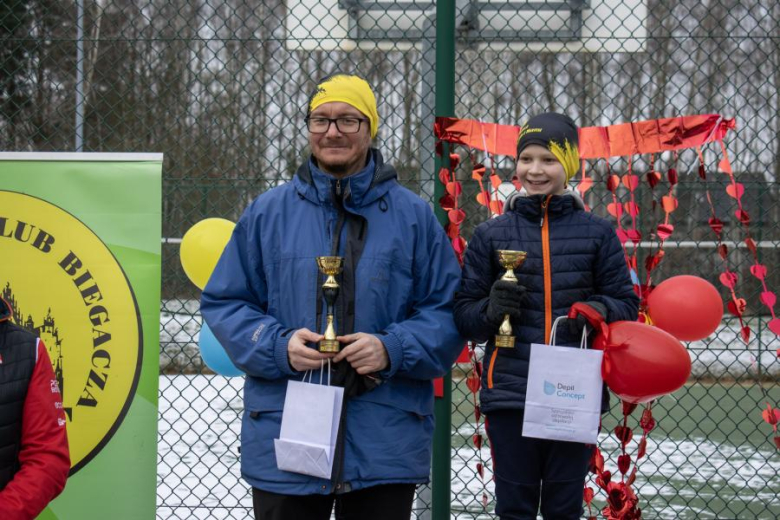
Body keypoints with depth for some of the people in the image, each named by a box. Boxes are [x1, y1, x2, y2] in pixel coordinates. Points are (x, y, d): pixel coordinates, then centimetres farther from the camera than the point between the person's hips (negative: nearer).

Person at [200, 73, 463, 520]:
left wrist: (391, 350, -13)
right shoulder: (268, 213, 7)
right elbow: (224, 302, 8)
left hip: (384, 440, 0)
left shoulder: (413, 216, 5)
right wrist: (279, 347, -10)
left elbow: (447, 311, 5)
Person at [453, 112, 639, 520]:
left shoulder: (597, 233, 7)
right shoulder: (490, 235, 7)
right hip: (510, 394, 0)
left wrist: (597, 310, -13)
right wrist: (491, 309, -13)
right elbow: (464, 314, 9)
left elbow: (626, 303, 8)